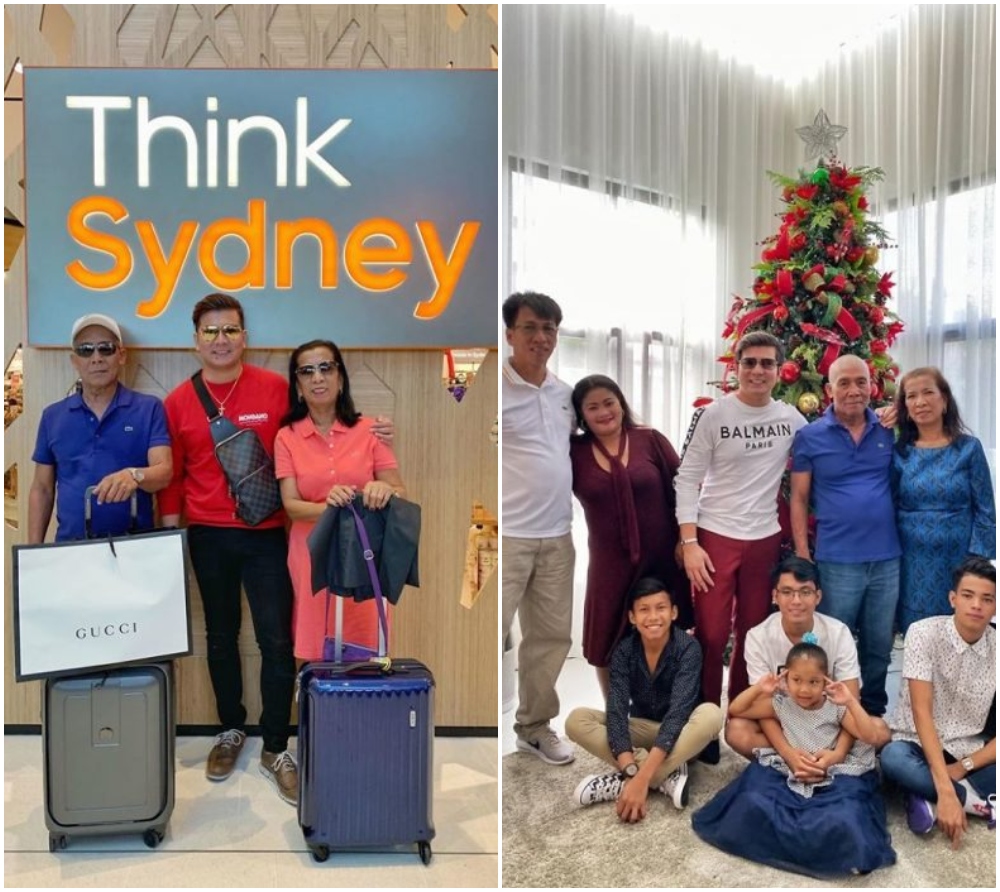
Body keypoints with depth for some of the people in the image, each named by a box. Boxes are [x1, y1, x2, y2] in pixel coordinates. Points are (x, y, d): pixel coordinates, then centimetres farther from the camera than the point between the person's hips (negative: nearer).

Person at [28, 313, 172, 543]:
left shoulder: (149, 409, -1)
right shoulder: (53, 416, 8)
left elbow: (164, 471, -11)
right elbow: (42, 488, 11)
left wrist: (134, 475, -32)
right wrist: (34, 549, 5)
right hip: (70, 545, 2)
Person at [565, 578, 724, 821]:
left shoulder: (688, 647, -21)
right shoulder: (624, 650, -13)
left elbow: (678, 711, -33)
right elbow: (616, 711, -23)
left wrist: (641, 778, -43)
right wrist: (631, 771, -41)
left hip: (680, 734, -2)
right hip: (642, 729, 2)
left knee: (711, 714, -35)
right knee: (576, 720, -21)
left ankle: (620, 783, -33)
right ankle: (667, 773, -28)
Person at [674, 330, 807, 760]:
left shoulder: (791, 418, 3)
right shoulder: (713, 414, -8)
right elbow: (687, 478, -8)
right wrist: (689, 543, -14)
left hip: (766, 540, 4)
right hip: (715, 537, -4)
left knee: (753, 635, 13)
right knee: (710, 635, -1)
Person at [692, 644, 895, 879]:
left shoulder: (836, 708, -1)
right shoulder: (781, 704, 3)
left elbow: (871, 737, -7)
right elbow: (735, 710, 8)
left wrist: (851, 702, -16)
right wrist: (758, 688, -6)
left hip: (832, 779, -2)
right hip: (787, 776, 2)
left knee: (841, 821, -35)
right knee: (753, 805, -28)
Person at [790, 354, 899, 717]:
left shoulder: (889, 431, 4)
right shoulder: (810, 437, -3)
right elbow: (799, 499, -2)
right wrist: (802, 555, -6)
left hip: (887, 557, 3)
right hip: (837, 560, -3)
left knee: (879, 645, 16)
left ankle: (874, 714, 33)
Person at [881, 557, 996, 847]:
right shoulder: (924, 633, -16)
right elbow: (921, 713, -23)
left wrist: (963, 767, -21)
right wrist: (946, 791, -32)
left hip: (969, 753, 3)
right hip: (919, 745, -3)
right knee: (894, 758, -38)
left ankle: (928, 797, -21)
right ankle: (980, 802, -18)